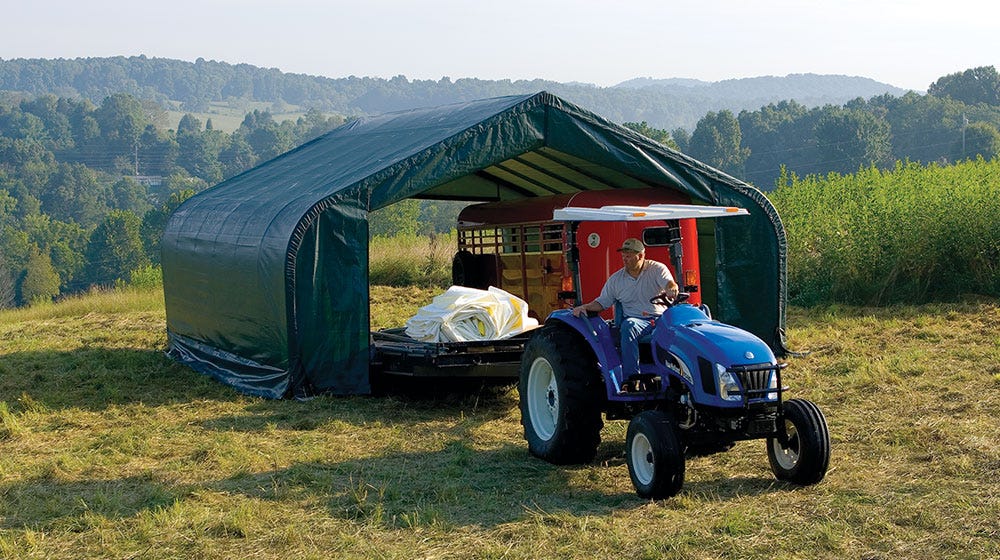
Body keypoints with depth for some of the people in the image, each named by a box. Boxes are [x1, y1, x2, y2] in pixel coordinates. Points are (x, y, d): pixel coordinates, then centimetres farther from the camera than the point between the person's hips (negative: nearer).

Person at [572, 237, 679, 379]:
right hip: (636, 320, 1)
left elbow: (671, 285, -12)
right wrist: (585, 307, -2)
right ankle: (631, 378, -36)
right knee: (628, 327, -35)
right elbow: (602, 302, 17)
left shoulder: (657, 269, 5)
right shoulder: (615, 279, 13)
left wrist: (672, 290, -38)